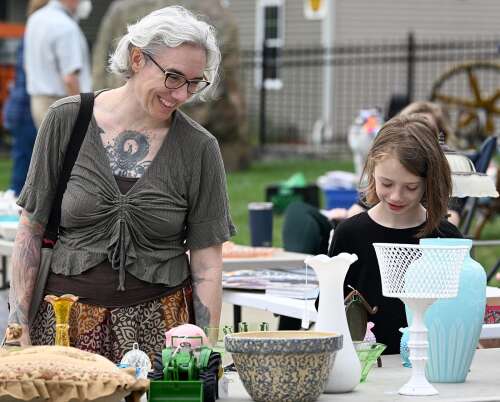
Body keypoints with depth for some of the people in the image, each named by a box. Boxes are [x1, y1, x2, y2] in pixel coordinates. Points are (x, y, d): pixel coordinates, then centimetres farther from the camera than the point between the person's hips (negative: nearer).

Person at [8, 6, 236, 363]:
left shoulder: (199, 148, 0)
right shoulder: (67, 120, 0)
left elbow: (207, 262, 1)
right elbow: (30, 232, 4)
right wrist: (19, 323, 0)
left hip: (157, 328, 0)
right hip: (66, 320, 0)